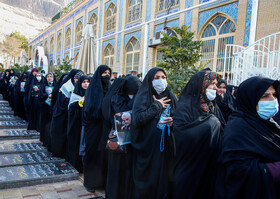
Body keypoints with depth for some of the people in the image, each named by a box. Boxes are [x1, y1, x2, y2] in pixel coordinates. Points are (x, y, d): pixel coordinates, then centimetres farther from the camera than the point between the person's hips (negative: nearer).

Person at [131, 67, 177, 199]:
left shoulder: (171, 97, 8)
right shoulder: (142, 97, -4)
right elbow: (137, 119, -18)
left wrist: (173, 121, -8)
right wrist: (157, 106, -12)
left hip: (166, 147, 4)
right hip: (147, 147, -3)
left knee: (164, 178, 10)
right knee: (147, 179, 5)